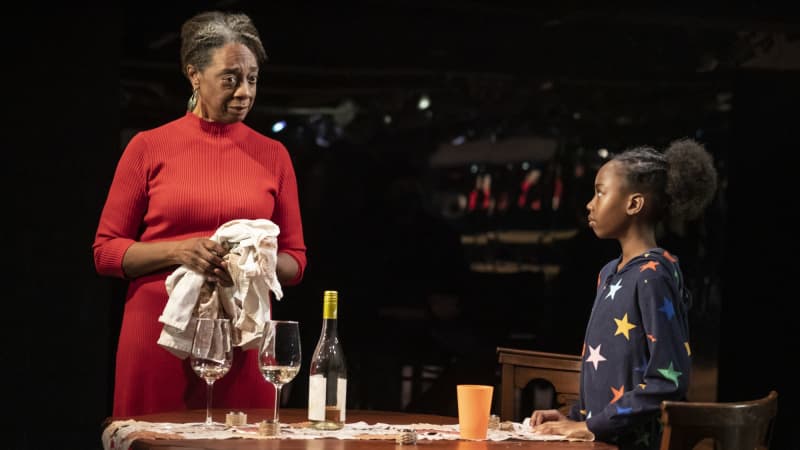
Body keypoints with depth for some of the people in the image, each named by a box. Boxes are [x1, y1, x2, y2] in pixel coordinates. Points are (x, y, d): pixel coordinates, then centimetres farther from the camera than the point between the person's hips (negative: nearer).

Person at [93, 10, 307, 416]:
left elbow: (294, 260, 12)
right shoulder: (149, 148, 3)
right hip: (159, 334, -1)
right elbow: (106, 250, 3)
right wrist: (177, 251, -13)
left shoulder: (272, 155, 8)